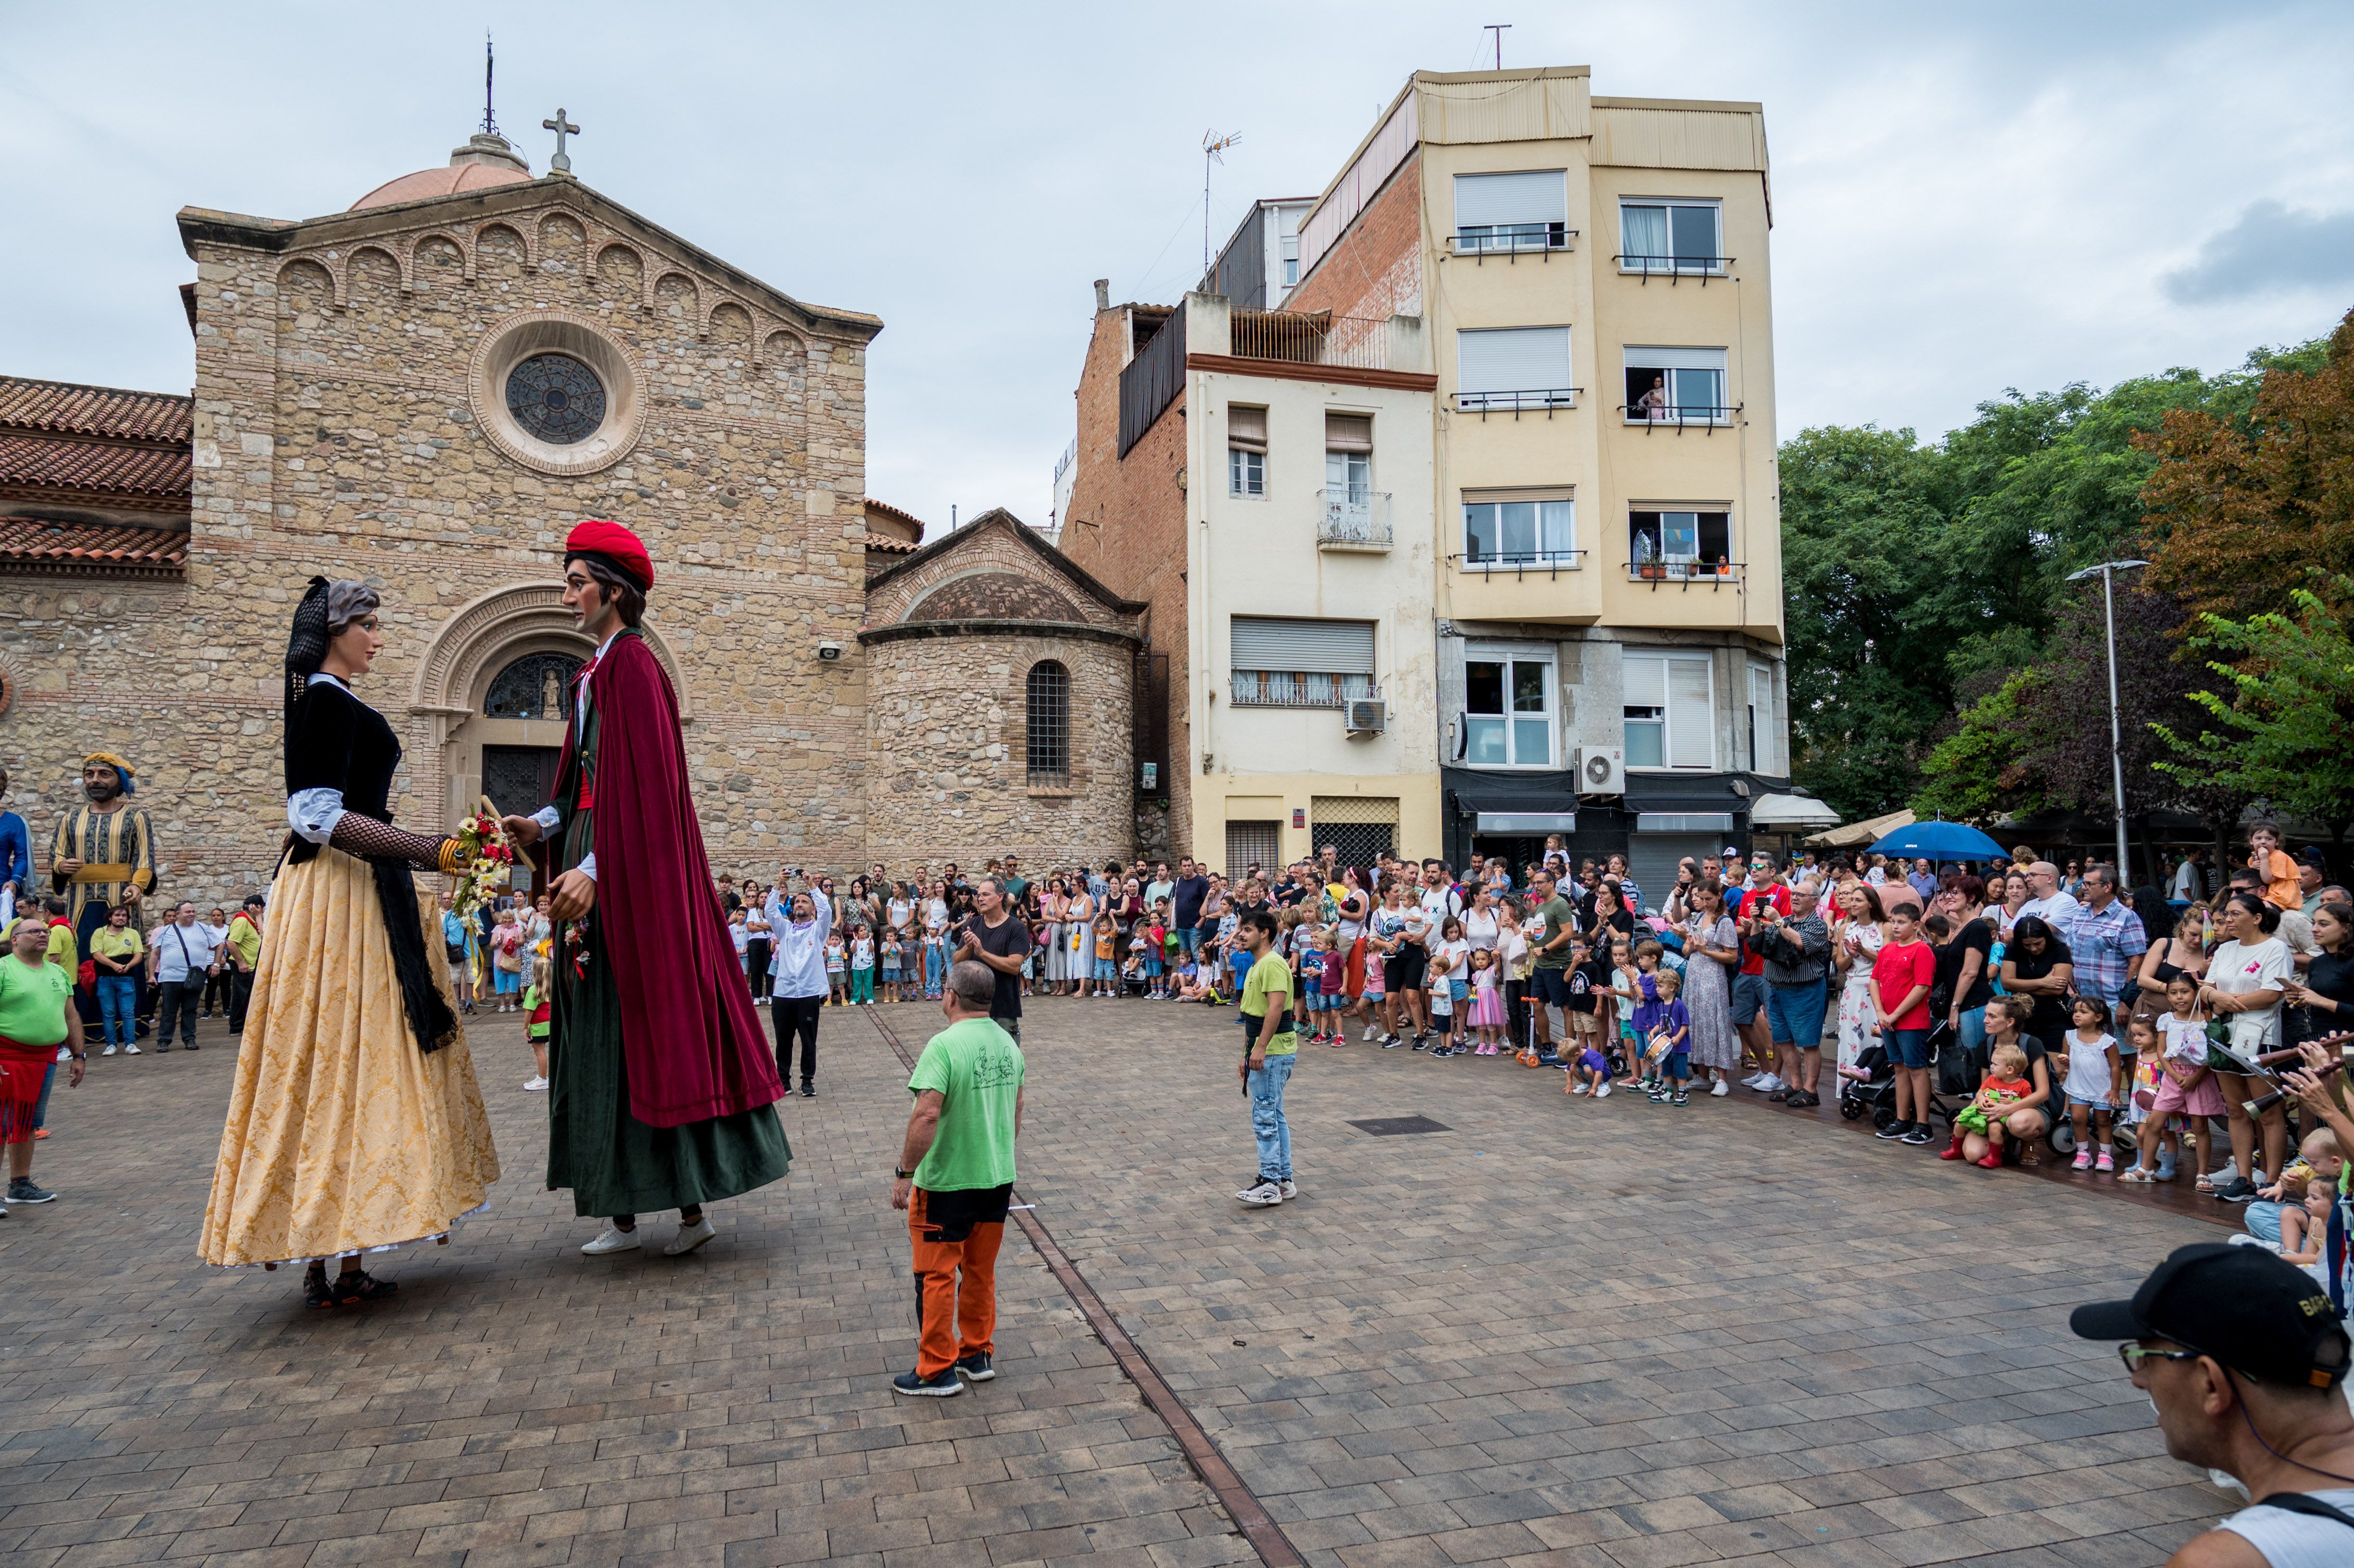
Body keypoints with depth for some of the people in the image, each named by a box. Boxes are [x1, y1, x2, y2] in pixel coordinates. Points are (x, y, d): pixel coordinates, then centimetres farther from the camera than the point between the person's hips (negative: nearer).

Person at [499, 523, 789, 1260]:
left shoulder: (631, 666, -11)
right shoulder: (597, 671, 17)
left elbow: (642, 786, -19)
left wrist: (594, 870, -24)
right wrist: (543, 825, 3)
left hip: (628, 874, -10)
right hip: (596, 870, 10)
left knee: (646, 1022, -6)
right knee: (600, 1028, 9)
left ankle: (689, 1200, 3)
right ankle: (623, 1210, 16)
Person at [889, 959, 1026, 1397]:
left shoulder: (944, 1045, -21)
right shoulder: (1008, 1043, 3)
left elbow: (927, 1115, -28)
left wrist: (905, 1173, -20)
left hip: (948, 1181, -7)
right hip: (999, 1178, 7)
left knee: (937, 1276, 8)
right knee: (981, 1271, 19)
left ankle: (938, 1370, 17)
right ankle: (978, 1355, 31)